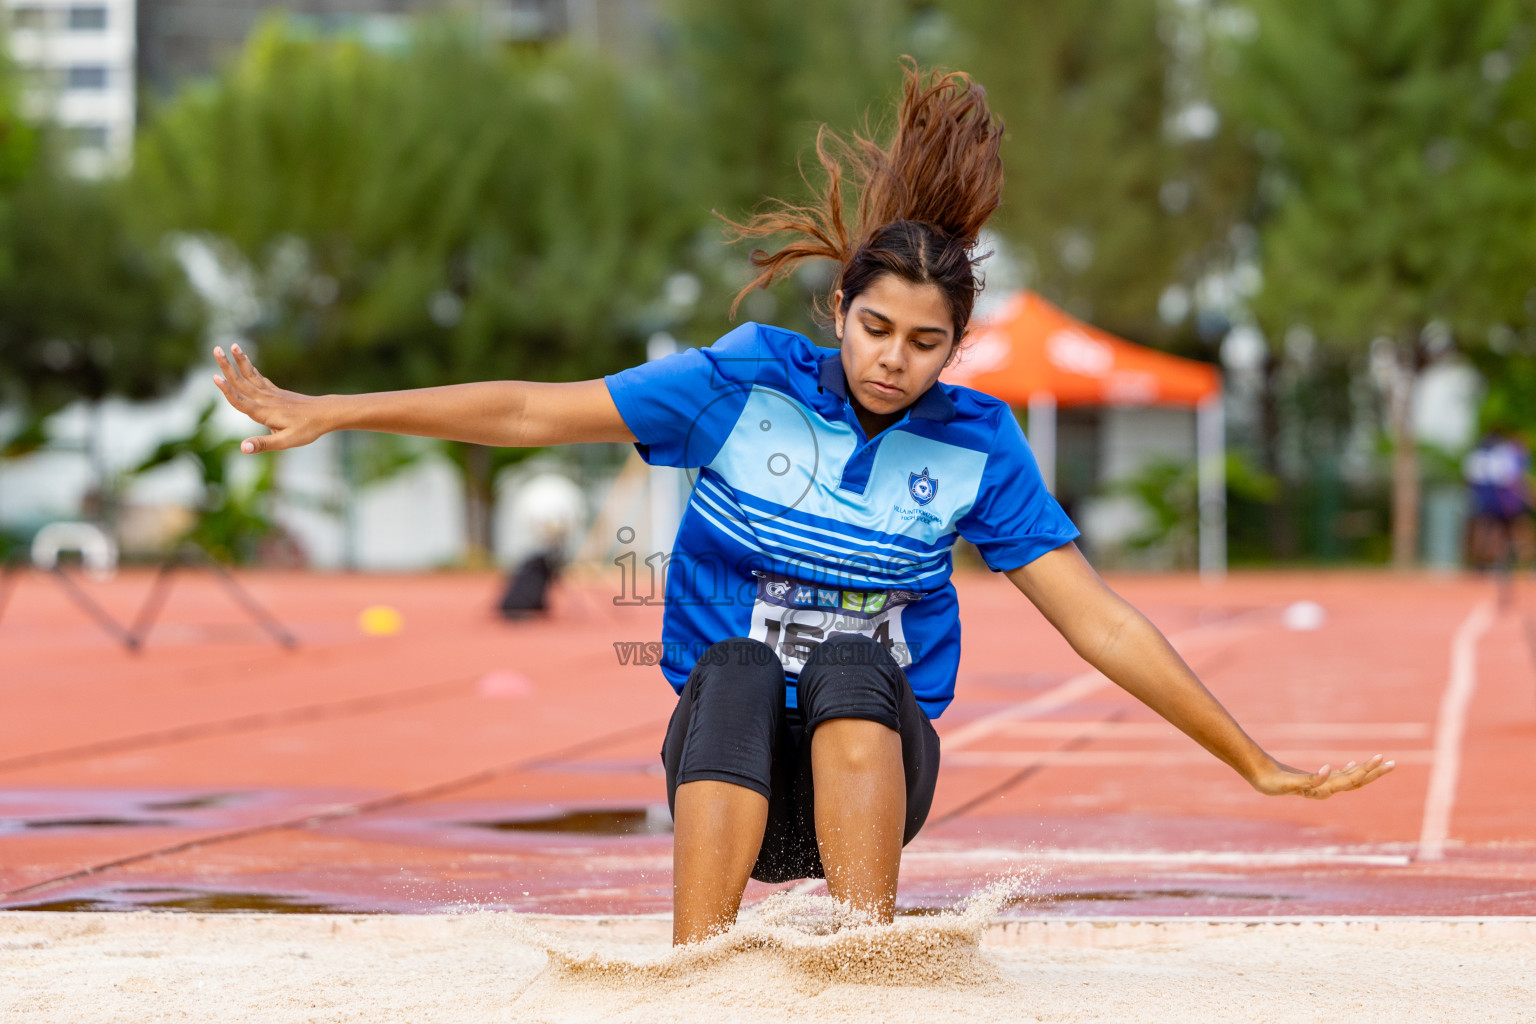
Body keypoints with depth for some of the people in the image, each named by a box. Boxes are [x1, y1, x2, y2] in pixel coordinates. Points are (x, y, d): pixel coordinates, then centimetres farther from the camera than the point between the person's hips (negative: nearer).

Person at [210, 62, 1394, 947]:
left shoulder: (976, 446, -2)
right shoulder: (747, 383, -5)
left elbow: (1101, 622, -1)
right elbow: (532, 412, -2)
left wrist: (1259, 765, -4)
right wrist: (328, 413, -4)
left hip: (879, 755, 0)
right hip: (732, 752, 0)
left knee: (851, 668, -33)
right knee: (736, 666, -34)